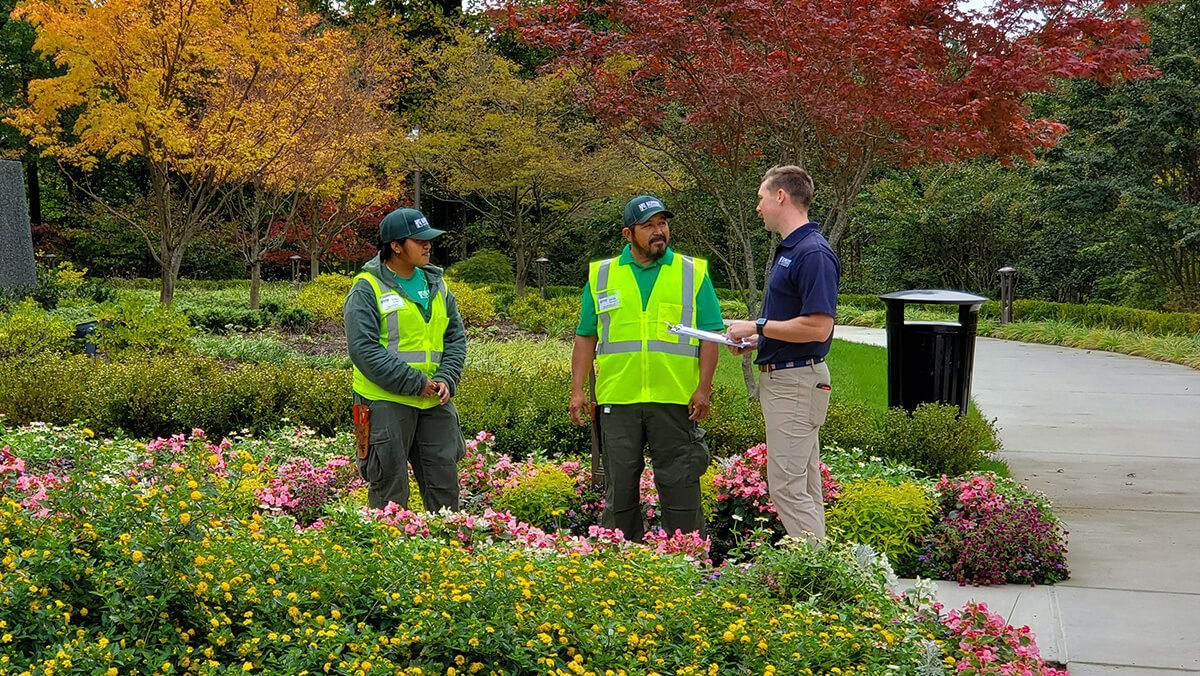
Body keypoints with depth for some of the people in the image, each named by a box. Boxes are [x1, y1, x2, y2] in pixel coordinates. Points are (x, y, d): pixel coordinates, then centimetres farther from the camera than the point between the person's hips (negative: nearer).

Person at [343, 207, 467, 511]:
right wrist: (415, 383, -17)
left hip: (435, 403, 6)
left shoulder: (435, 284, 13)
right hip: (387, 402, -6)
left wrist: (446, 379, -4)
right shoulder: (368, 289, -8)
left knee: (444, 483, 11)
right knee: (389, 486, 1)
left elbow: (456, 337, 15)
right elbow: (364, 348, -16)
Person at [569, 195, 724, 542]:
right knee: (620, 484, 8)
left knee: (680, 483, 2)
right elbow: (586, 337, 11)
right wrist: (577, 389, 4)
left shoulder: (694, 272, 6)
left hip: (675, 399, -1)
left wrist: (704, 387, -6)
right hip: (617, 398, 2)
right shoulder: (601, 275, 10)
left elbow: (710, 335, 3)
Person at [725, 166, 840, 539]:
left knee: (787, 486, -10)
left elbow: (818, 327, -25)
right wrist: (754, 339, 9)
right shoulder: (787, 249, 14)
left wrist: (759, 326, -16)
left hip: (797, 382, -11)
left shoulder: (813, 253, -18)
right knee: (804, 486, 14)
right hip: (779, 379, 11)